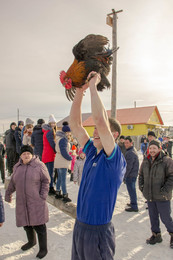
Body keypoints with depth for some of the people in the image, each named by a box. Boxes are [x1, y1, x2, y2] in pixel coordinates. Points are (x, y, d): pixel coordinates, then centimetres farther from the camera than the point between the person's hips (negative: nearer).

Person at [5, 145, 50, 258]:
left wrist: (43, 195, -13)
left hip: (36, 202, -5)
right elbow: (13, 182, 18)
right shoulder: (18, 167, 7)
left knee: (39, 225, 0)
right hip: (22, 202, 5)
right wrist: (8, 193, 23)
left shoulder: (39, 165, -9)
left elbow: (46, 180, -6)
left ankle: (43, 248, 18)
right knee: (26, 223, 19)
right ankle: (31, 241, 45)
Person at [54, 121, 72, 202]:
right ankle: (65, 196, 4)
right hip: (63, 162, -10)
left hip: (58, 161, 10)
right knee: (63, 179, -3)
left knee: (60, 178, 18)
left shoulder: (60, 138, 12)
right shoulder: (63, 139, -19)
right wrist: (70, 158, -9)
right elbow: (64, 152, -21)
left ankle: (58, 193, 28)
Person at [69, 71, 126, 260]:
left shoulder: (116, 159, -18)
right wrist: (79, 90, -4)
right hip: (79, 225, 7)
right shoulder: (91, 152, 2)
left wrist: (93, 85, -23)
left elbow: (100, 121, -31)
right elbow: (75, 124, 1)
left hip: (99, 231, -7)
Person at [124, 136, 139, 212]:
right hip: (134, 174, 10)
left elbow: (128, 166, -24)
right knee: (132, 189, 21)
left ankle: (134, 207, 8)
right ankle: (133, 203, 35)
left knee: (131, 190, -1)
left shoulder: (130, 153, -23)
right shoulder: (133, 150, 10)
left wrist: (124, 176, -17)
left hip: (130, 175, -10)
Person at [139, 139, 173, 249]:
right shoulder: (146, 161, 6)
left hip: (162, 197, -5)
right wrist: (141, 187, 7)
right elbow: (141, 175, 18)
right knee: (153, 216, 17)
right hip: (150, 196, 6)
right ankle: (156, 235, 36)